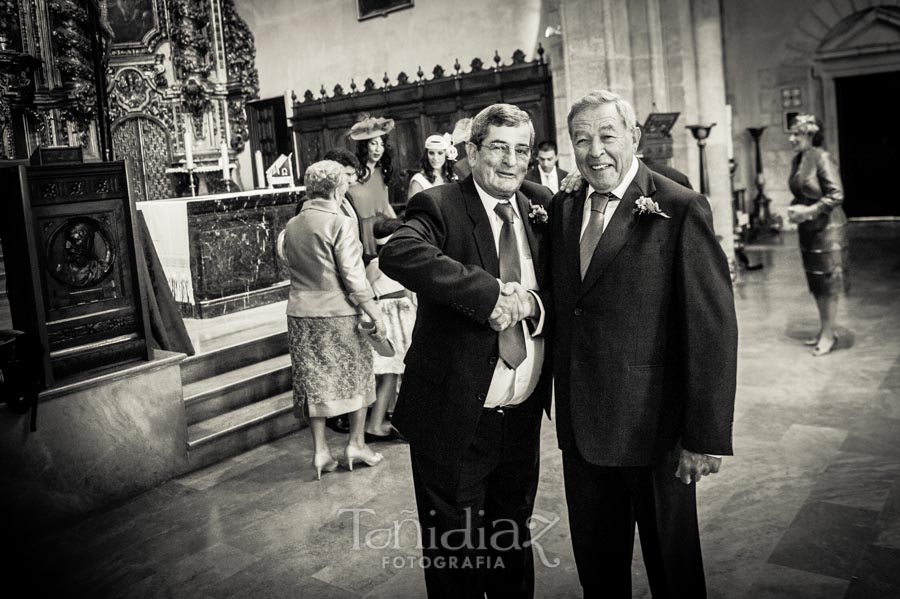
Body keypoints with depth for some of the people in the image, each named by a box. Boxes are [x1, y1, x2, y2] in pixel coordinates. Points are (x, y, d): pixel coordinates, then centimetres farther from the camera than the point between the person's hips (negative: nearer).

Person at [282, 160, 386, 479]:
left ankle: (320, 451, 15)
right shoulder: (340, 223, -13)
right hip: (338, 311, -5)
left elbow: (290, 264, 13)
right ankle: (356, 443, 18)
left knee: (313, 379, 11)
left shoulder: (291, 225, 6)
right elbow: (353, 276, -15)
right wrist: (375, 314, -11)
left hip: (301, 312, 5)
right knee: (357, 373, 13)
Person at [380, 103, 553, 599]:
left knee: (514, 540, 24)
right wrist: (491, 294, -33)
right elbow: (398, 254, -31)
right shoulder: (439, 206, -11)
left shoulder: (541, 208, 6)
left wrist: (530, 302, -19)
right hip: (454, 419, -5)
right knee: (453, 550, 12)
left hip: (523, 419, 5)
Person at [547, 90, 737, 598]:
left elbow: (713, 330, -14)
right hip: (582, 429, 5)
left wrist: (707, 437, -16)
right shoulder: (563, 210, 6)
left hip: (654, 428, -5)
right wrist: (562, 406, 1)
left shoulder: (681, 211, -12)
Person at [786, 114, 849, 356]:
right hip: (807, 228, 8)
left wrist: (808, 211, -19)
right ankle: (825, 329, 25)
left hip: (827, 227, -7)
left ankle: (829, 333, 9)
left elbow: (836, 195, -18)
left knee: (827, 282, 0)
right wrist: (794, 209, -1)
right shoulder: (797, 160, 8)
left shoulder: (822, 158, -15)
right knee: (815, 283, 13)